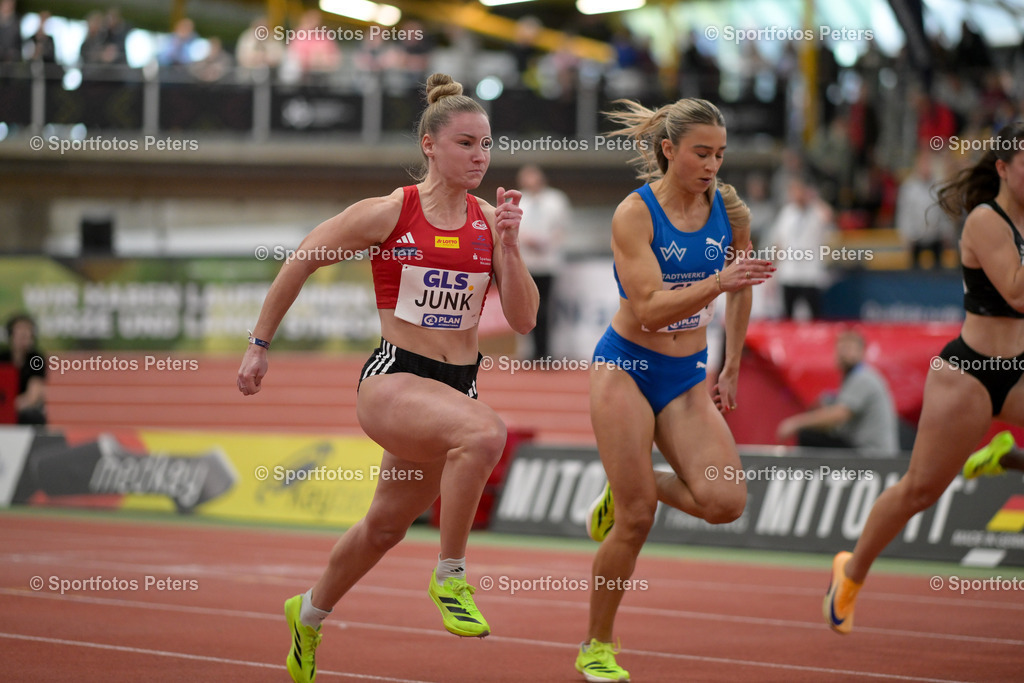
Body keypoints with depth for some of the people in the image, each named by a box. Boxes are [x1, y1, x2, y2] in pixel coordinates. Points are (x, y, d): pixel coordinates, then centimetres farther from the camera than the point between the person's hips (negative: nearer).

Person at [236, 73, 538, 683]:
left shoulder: (490, 222, 3)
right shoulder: (386, 214, -8)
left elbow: (523, 319, 0)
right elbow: (300, 263, 2)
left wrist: (508, 245, -13)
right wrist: (259, 345, 6)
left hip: (457, 385, 5)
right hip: (393, 380, -5)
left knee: (386, 526, 19)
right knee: (486, 432, -35)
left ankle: (310, 612, 46)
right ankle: (450, 576, -20)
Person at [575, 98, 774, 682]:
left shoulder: (731, 211, -1)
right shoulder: (634, 215, -15)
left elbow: (740, 291, 15)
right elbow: (649, 309, -24)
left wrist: (732, 370, 18)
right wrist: (716, 282, -35)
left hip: (688, 378, 4)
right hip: (627, 367, -4)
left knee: (726, 501, -16)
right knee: (636, 521, -8)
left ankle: (631, 485, 16)